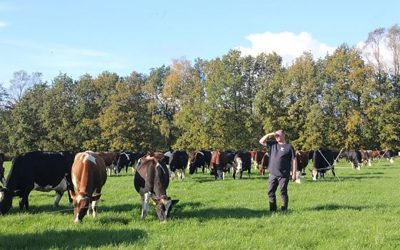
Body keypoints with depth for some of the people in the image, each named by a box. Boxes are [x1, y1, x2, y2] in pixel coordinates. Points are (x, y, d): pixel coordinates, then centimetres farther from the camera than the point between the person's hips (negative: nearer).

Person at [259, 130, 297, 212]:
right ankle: (272, 210, 17)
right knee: (270, 192, 7)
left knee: (283, 192, 1)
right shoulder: (273, 144, 11)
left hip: (283, 175, -5)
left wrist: (294, 173, -8)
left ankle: (284, 210, 9)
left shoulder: (289, 147, -3)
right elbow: (261, 141, 11)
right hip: (273, 174, 5)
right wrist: (269, 135, -2)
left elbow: (294, 160, -3)